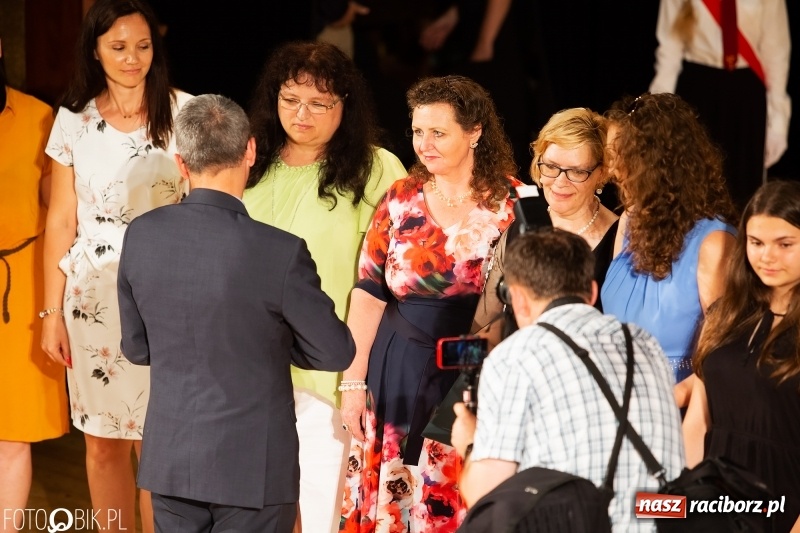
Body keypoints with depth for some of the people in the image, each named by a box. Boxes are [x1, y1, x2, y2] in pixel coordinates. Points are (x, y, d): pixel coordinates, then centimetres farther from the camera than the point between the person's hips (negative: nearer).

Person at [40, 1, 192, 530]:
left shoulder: (182, 112, -3)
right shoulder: (74, 119, 3)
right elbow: (61, 220, 5)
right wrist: (52, 312, 3)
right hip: (94, 293, 2)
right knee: (103, 443, 7)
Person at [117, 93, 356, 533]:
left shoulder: (141, 236, -6)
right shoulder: (280, 253, -19)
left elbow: (136, 348, 6)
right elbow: (336, 352, -8)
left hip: (169, 459, 4)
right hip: (251, 465, -4)